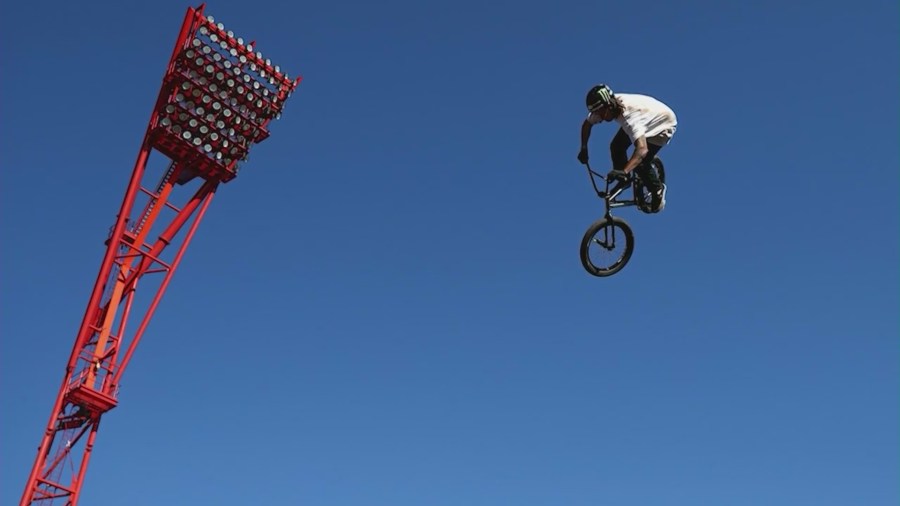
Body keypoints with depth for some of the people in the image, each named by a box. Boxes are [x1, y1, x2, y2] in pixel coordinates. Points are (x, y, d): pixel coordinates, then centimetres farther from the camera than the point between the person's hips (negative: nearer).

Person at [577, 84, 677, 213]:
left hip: (663, 123, -7)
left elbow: (642, 149, -56)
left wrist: (624, 171, -67)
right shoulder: (604, 107, -23)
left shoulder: (630, 115, -44)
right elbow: (587, 124, -2)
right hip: (646, 121, 7)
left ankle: (658, 190, 9)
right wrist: (584, 148, -12)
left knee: (640, 163, -17)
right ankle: (624, 179, 15)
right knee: (616, 147, -9)